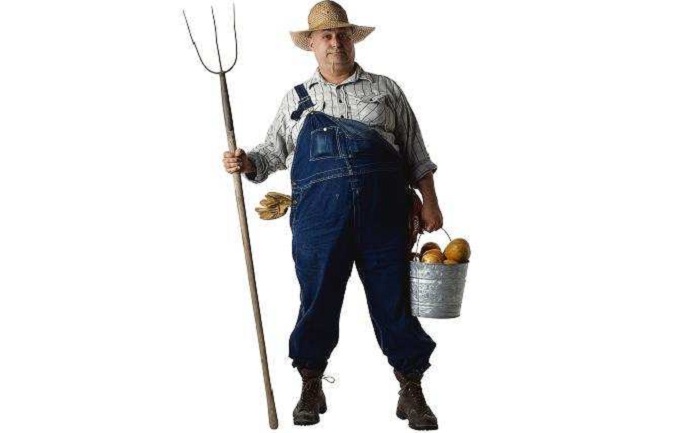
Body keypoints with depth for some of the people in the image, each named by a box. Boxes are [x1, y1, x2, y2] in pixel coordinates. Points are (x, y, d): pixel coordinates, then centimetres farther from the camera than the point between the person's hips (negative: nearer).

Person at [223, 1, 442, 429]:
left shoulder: (385, 89, 16)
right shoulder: (297, 98, 18)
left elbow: (416, 154, 14)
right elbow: (273, 152, 19)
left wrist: (430, 203, 6)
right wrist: (247, 162, -2)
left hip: (383, 211, 0)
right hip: (318, 213, 1)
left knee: (395, 299, 1)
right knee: (317, 300, 4)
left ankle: (412, 393, 13)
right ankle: (311, 388, 21)